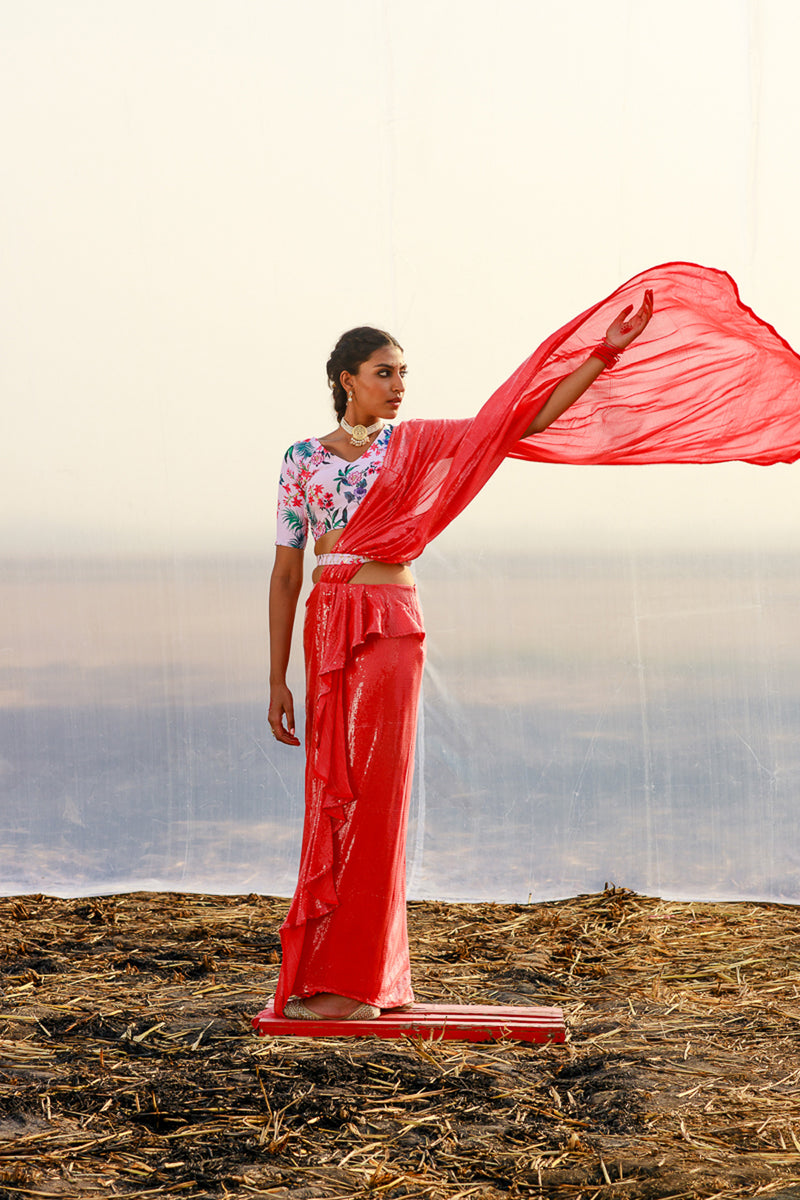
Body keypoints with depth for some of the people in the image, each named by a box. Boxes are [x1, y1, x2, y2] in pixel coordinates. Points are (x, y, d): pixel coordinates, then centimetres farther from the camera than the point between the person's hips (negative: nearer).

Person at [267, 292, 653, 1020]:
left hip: (390, 629, -2)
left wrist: (607, 352, -4)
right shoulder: (303, 460, 9)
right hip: (326, 629, 2)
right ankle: (379, 977, 13)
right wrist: (277, 680, 4)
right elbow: (285, 576, 8)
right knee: (331, 798, 4)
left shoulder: (413, 443, 5)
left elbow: (529, 420, 1)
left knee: (372, 796, -5)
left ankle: (353, 981, -1)